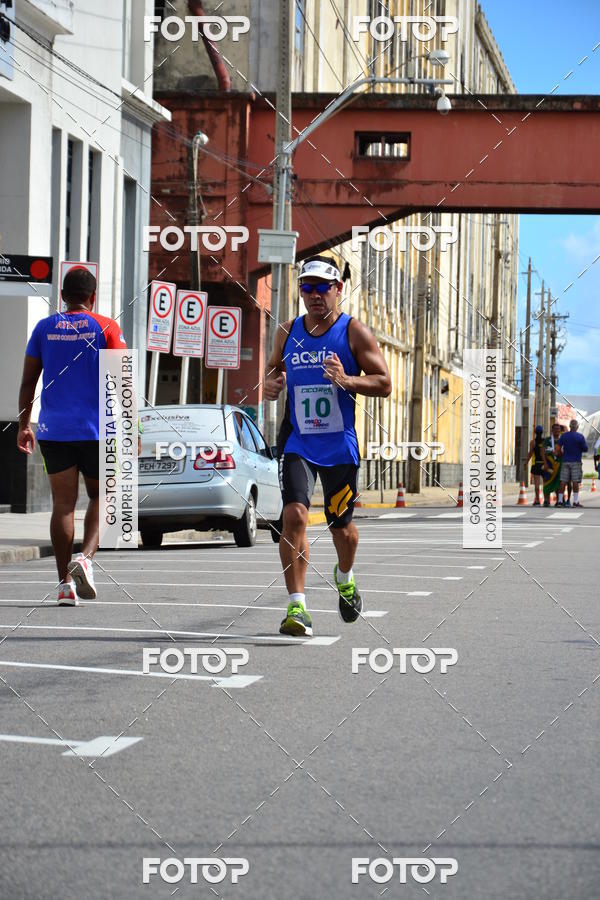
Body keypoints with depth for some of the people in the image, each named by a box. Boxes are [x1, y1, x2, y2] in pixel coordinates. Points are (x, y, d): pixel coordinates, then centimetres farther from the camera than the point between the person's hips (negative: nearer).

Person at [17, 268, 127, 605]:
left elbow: (28, 380, 7)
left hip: (53, 431, 2)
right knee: (100, 497, 13)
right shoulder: (106, 328, -2)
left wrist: (24, 425, 14)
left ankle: (65, 581, -1)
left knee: (63, 503, 3)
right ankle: (86, 557, -11)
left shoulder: (44, 328, 6)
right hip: (95, 429, -2)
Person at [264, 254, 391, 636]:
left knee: (341, 524, 11)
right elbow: (274, 368, 21)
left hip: (340, 445, -1)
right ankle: (297, 607, -17)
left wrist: (347, 380, -22)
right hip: (296, 443, 1)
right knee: (294, 515, -18)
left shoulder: (354, 331, -4)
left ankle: (345, 578, 44)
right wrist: (271, 383, -3)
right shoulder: (288, 331, 7)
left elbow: (384, 384, -5)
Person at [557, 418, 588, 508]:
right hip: (576, 461, -3)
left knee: (563, 481, 4)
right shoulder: (580, 437, -7)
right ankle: (575, 501, -6)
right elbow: (585, 449, -3)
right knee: (575, 481, -3)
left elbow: (558, 448, 2)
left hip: (565, 461, 3)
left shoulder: (563, 436, 3)